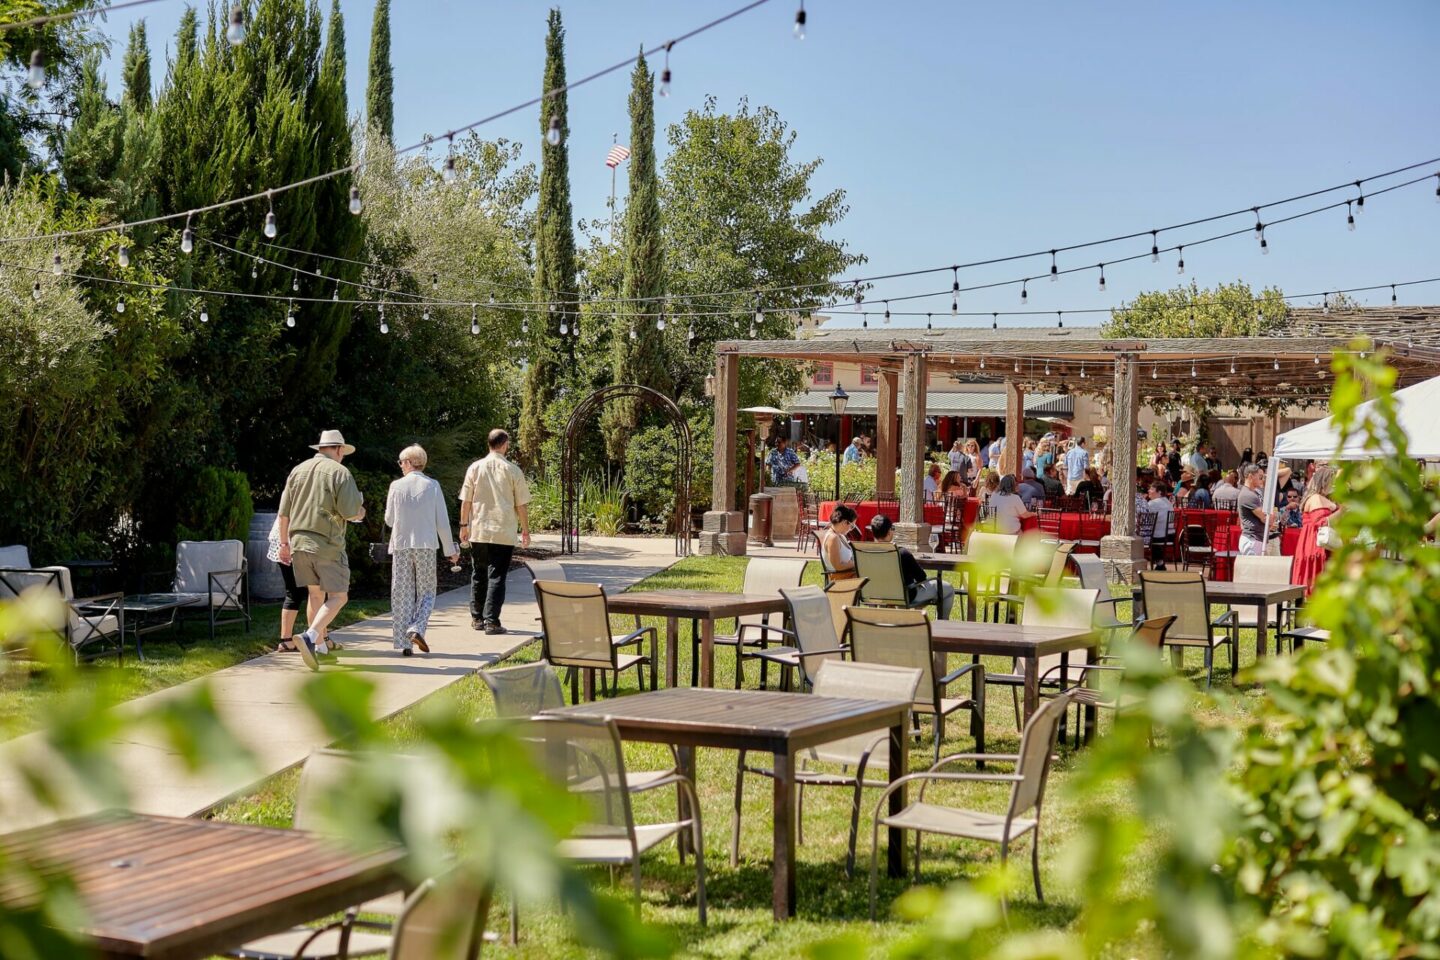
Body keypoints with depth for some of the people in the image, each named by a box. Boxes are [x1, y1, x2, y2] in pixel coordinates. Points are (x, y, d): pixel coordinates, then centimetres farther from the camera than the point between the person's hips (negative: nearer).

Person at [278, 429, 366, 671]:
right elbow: (350, 512, -13)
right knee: (338, 596, -1)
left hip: (299, 542, 6)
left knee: (316, 594, 19)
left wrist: (284, 543, 19)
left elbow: (284, 512, 10)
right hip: (327, 544, -6)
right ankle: (310, 637, -20)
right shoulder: (339, 472, -6)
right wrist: (359, 513, 10)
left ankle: (320, 645, 23)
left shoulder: (298, 470, 10)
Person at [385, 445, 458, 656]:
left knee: (402, 594, 7)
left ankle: (404, 643, 5)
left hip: (401, 545, 0)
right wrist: (450, 549, 7)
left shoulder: (397, 486, -2)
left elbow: (389, 520, 4)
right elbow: (442, 521, -1)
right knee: (427, 592, 12)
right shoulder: (433, 486, -1)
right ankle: (417, 629, -11)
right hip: (426, 545, 0)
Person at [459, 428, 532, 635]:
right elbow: (522, 504, -2)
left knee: (478, 575, 14)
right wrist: (525, 530, 8)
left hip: (478, 531, 3)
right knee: (497, 577, -1)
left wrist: (464, 525, 15)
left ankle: (477, 618, 20)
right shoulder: (512, 471, -5)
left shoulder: (475, 468, 1)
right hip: (504, 533, -3)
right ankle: (491, 621, -6)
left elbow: (466, 500, 4)